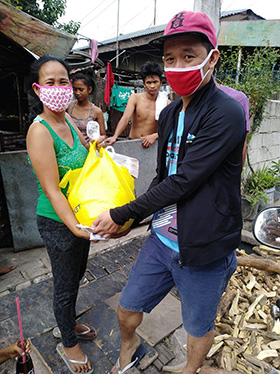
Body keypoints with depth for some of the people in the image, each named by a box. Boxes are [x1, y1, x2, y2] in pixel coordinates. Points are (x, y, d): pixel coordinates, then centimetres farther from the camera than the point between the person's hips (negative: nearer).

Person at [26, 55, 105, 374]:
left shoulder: (68, 121, 3)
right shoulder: (39, 131, -22)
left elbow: (85, 157, 20)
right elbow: (51, 190, -25)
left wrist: (96, 146, 1)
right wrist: (76, 227, -32)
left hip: (81, 215, 8)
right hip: (57, 223, -8)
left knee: (76, 275, 25)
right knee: (65, 285, 13)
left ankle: (66, 325, 52)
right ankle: (67, 344, 41)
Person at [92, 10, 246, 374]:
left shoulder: (226, 114, -18)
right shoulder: (169, 113, 5)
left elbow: (182, 182, -23)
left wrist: (122, 214, -15)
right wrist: (131, 219, 8)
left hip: (204, 251, -6)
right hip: (162, 238, 6)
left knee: (199, 328, 21)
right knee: (127, 309, 20)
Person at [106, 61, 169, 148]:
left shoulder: (166, 103, 2)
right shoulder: (135, 98, 1)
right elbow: (125, 118, -10)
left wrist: (154, 136, -22)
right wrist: (115, 137, -25)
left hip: (150, 144, 0)